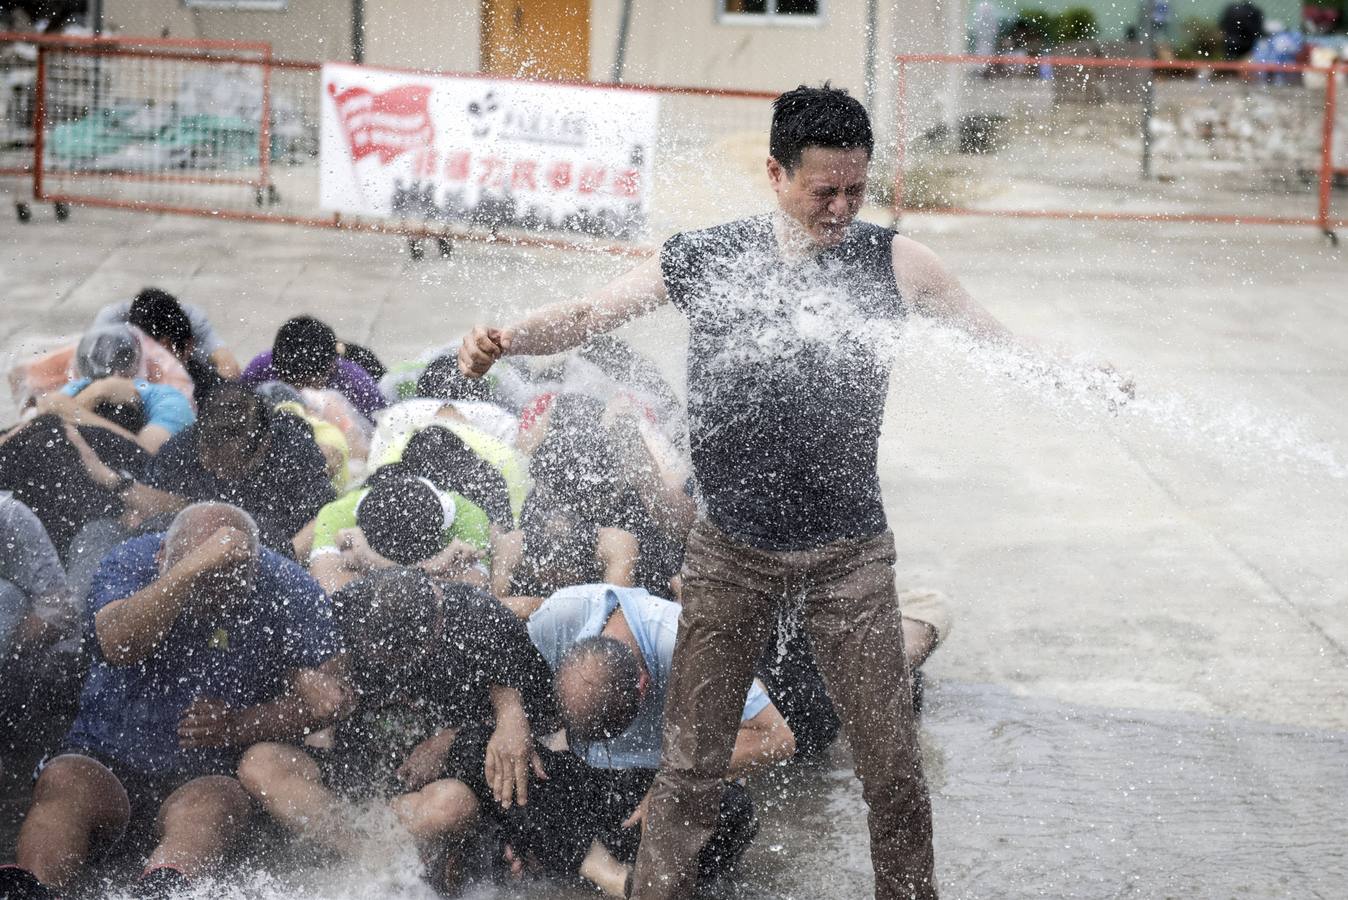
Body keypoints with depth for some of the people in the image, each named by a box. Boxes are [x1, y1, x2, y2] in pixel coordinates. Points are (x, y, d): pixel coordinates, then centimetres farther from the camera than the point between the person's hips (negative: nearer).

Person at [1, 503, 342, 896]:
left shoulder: (290, 590, -5)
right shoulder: (133, 560, -4)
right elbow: (116, 645, -26)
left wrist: (238, 726, -18)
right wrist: (194, 569, -35)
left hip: (210, 777, -1)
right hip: (103, 761, 1)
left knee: (210, 804, -36)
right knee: (65, 782, -32)